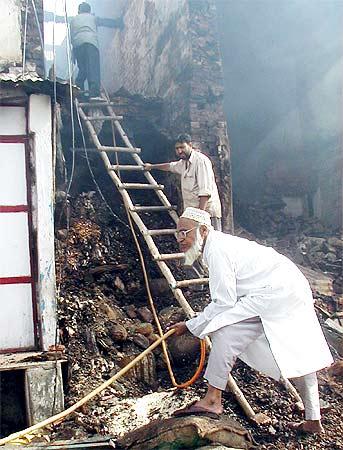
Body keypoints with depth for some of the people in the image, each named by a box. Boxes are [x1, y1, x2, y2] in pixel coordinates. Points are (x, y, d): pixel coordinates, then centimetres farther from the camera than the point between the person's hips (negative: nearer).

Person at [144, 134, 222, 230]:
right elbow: (170, 166, 40)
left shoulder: (201, 161, -13)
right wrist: (151, 166, 53)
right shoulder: (184, 162, 16)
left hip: (206, 212, -9)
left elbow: (205, 192, -22)